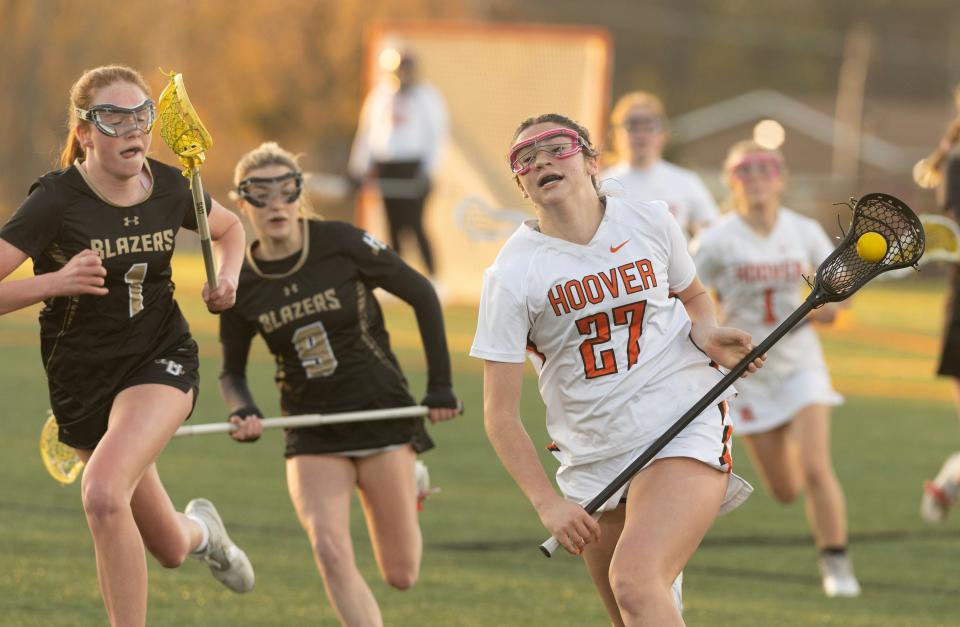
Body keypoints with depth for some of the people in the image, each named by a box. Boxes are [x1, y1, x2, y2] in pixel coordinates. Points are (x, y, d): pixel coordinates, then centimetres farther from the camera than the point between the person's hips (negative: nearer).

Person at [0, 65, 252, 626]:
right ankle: (199, 529, 49)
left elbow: (230, 228, 16)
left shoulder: (170, 188, -7)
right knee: (169, 550, 11)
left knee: (103, 494, -29)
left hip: (162, 361, 0)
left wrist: (227, 279, -2)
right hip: (82, 379, 0)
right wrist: (56, 281, -35)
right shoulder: (56, 201, -18)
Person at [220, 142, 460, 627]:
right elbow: (232, 372, 10)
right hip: (312, 434, 2)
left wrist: (440, 385, -2)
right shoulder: (240, 285, -4)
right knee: (330, 551, -23)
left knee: (401, 576, 3)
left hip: (382, 413, -2)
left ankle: (406, 493, 38)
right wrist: (243, 411, -12)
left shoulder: (341, 243, -12)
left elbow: (421, 295, -1)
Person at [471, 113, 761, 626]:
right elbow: (500, 415, -5)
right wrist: (547, 502, -13)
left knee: (634, 582, -25)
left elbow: (693, 295, 22)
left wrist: (706, 334, -1)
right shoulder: (512, 276, -6)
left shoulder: (649, 221, 0)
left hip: (686, 427, -2)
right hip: (591, 461, 2)